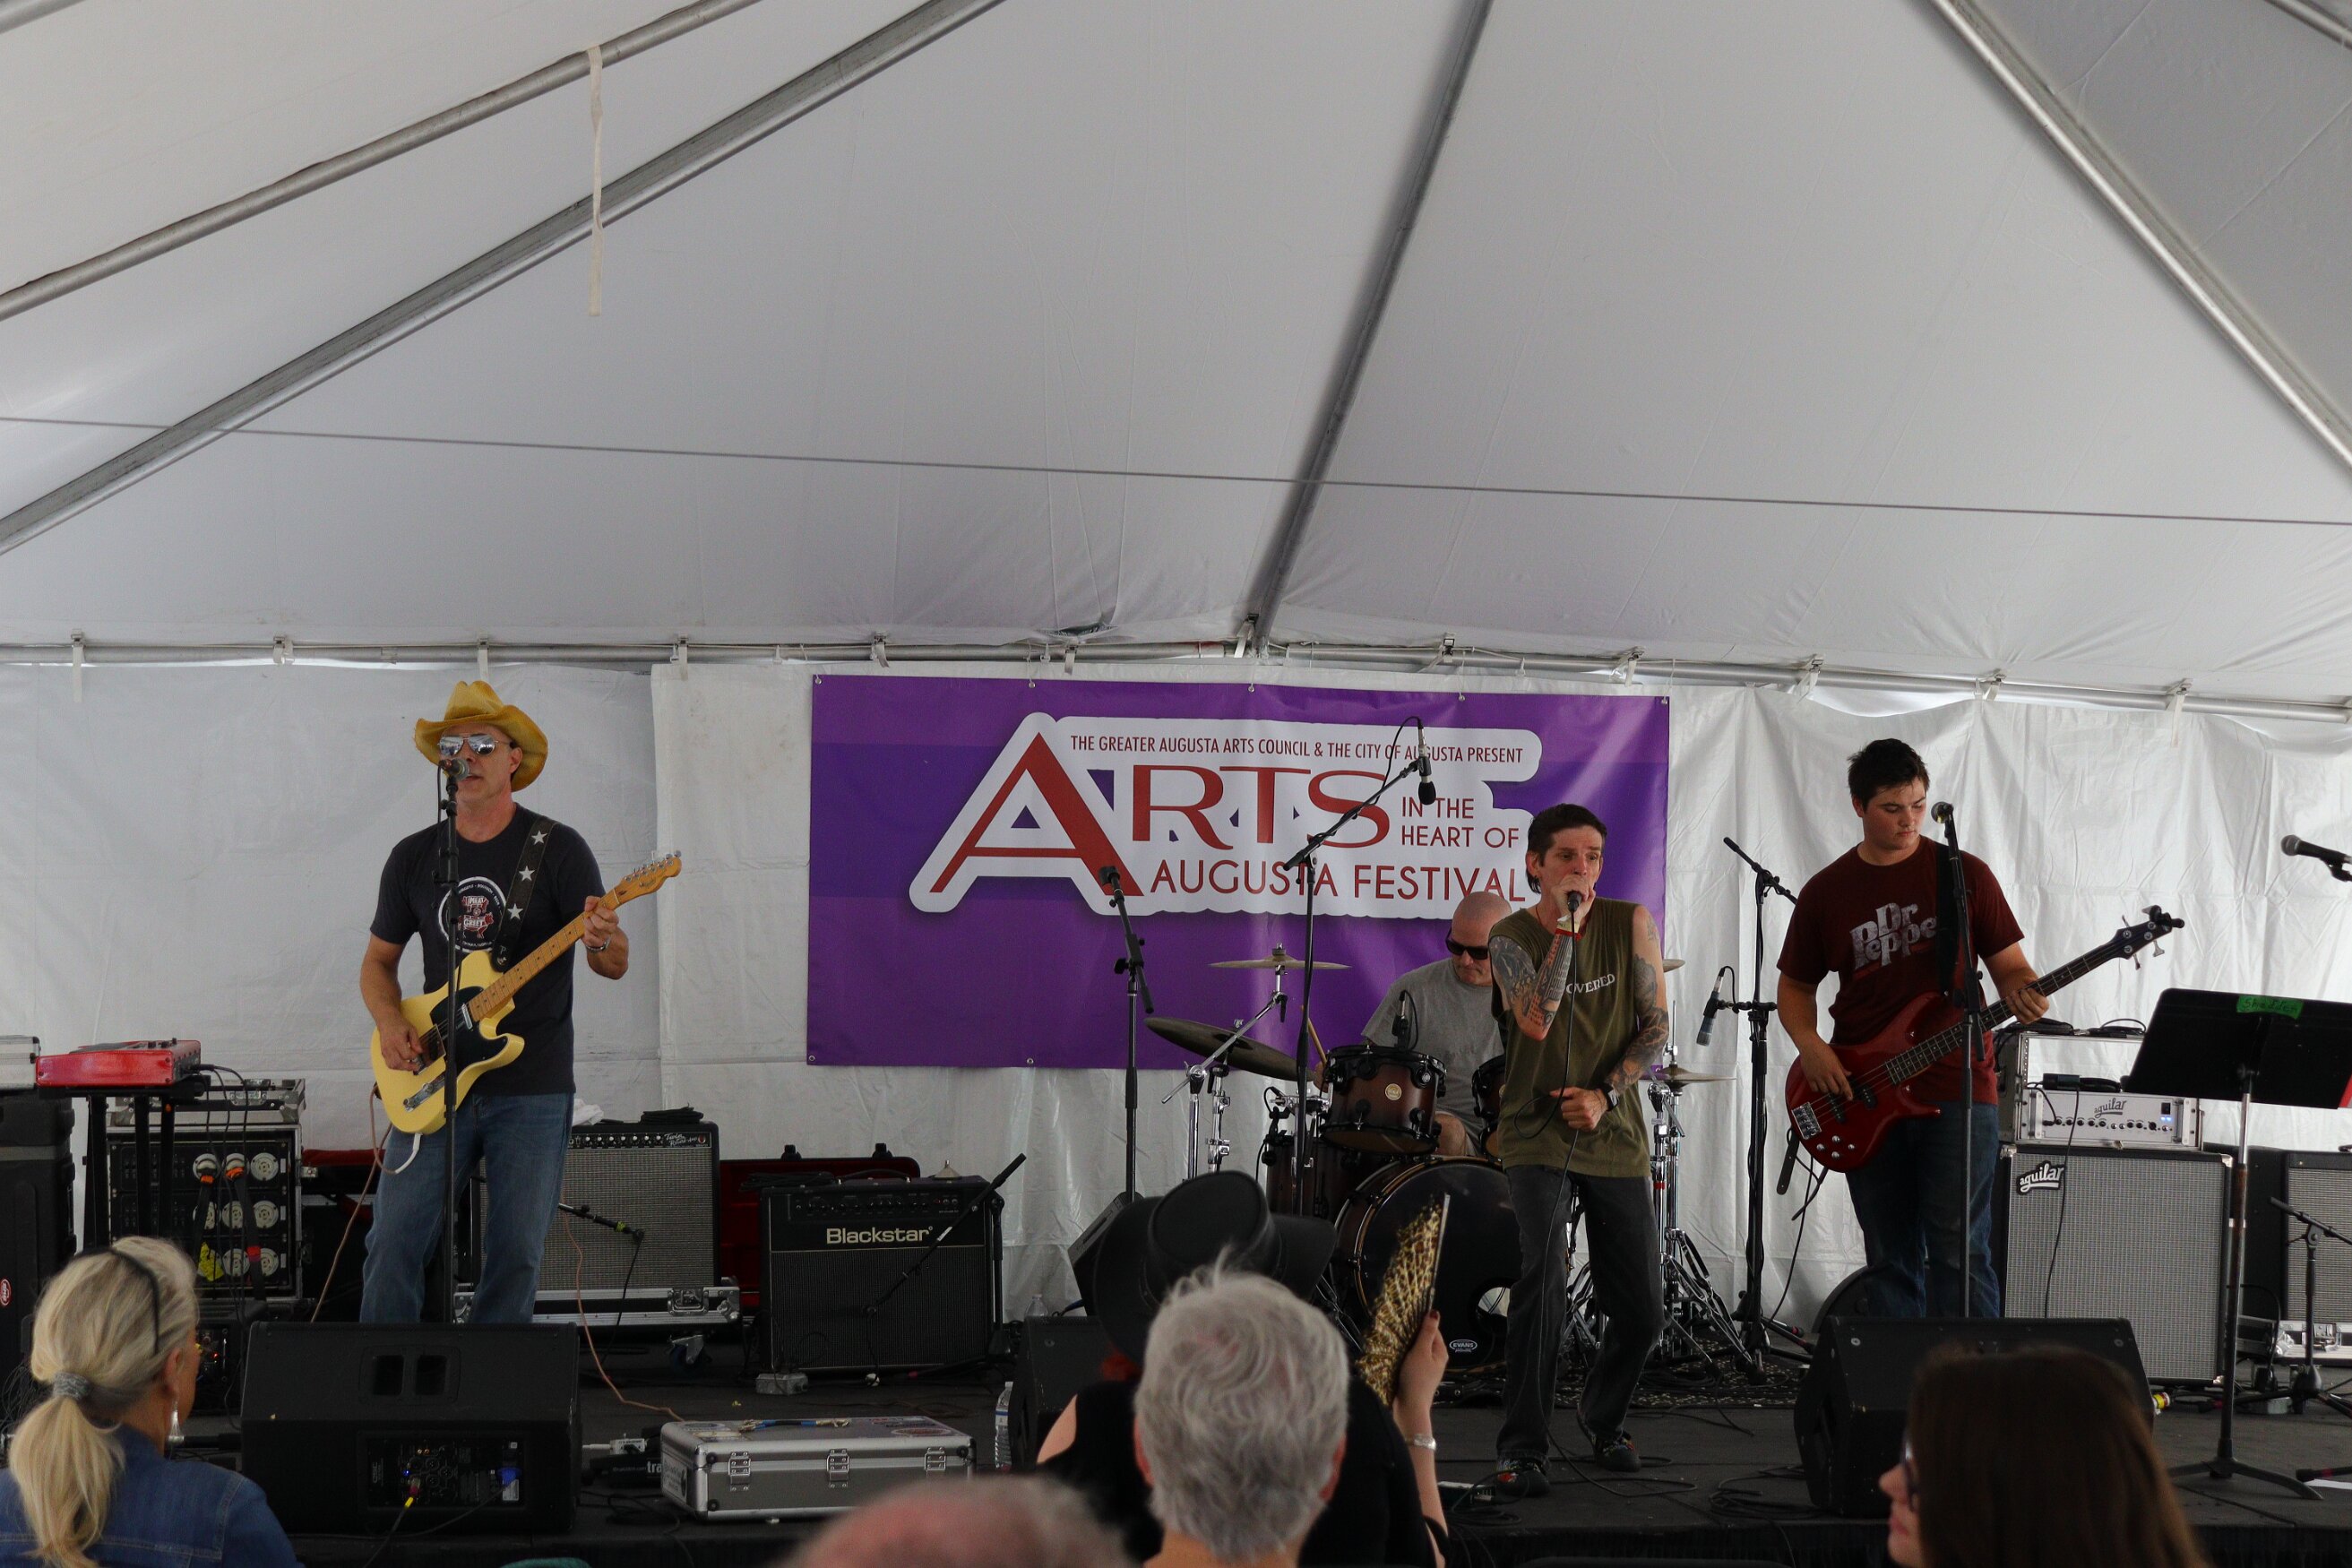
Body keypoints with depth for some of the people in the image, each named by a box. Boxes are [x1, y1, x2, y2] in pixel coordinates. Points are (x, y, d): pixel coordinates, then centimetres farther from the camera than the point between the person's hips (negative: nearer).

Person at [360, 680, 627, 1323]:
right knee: (394, 1241, -4)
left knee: (515, 1256, 0)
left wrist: (603, 940, -29)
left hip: (532, 1091, -2)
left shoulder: (557, 849, -1)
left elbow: (615, 966, -5)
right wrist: (389, 1023, -3)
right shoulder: (413, 856, 9)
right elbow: (378, 961, 17)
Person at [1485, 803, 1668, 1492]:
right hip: (1536, 1133, -2)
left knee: (1642, 1310, 4)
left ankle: (1603, 1416, 33)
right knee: (1542, 1278, -23)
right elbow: (1537, 1021, -20)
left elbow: (1657, 1027, 0)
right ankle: (1522, 1450, -15)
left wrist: (1606, 1095, -13)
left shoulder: (1631, 923, 0)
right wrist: (1565, 927, -21)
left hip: (1615, 1138, 3)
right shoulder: (1511, 938, -4)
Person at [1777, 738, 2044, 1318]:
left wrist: (2023, 993, -16)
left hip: (1957, 1092, -2)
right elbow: (1795, 986, 15)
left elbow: (2009, 964, 8)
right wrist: (1809, 1044, -4)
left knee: (1959, 1255, -10)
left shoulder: (1964, 875, 4)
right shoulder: (1826, 891, 8)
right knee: (1891, 1263, 8)